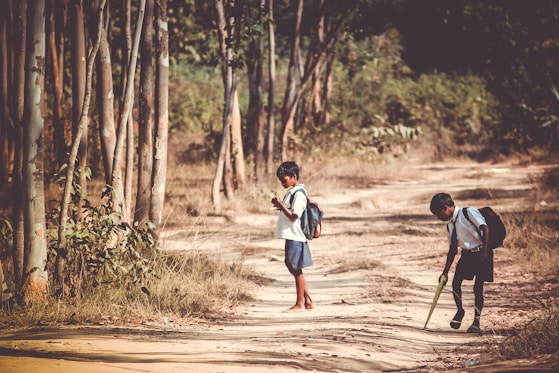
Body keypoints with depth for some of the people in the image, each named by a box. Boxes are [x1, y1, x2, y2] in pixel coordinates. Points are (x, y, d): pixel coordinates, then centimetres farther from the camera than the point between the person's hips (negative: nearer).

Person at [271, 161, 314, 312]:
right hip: (291, 236, 10)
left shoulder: (298, 194, -16)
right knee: (295, 270, 13)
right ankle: (308, 301, 18)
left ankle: (300, 304, 5)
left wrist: (281, 205, -19)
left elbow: (293, 216, -20)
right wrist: (280, 206, 6)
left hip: (295, 236, -10)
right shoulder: (292, 191, 14)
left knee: (296, 270, -2)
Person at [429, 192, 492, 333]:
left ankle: (476, 322, 2)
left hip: (481, 253, -6)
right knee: (456, 282, -5)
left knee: (478, 287, -6)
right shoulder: (450, 225, 10)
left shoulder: (469, 212, -12)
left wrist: (484, 252, -27)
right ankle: (459, 311, 19)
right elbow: (452, 250, 15)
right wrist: (445, 272, 11)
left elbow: (485, 229, -19)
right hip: (466, 254, 6)